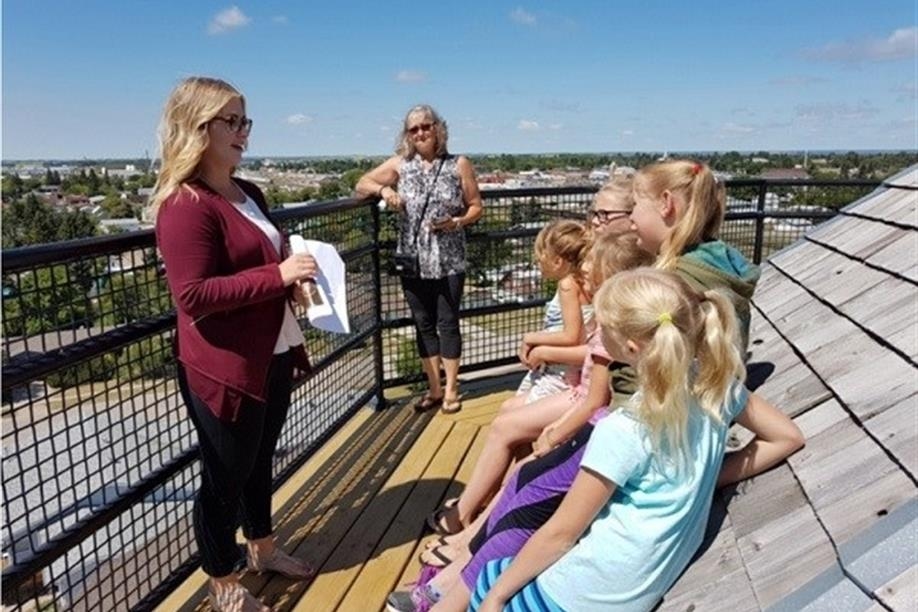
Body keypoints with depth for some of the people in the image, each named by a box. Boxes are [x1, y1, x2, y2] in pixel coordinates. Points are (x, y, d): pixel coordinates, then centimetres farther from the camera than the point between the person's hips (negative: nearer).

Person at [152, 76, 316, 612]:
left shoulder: (249, 194, 11)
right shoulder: (185, 205, -18)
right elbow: (194, 295, -24)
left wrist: (295, 281, 7)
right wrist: (278, 275, -26)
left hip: (273, 354, 9)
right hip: (224, 368, -9)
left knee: (260, 462, 23)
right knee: (225, 475, 9)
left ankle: (263, 549, 44)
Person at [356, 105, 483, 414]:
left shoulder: (459, 165, 0)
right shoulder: (400, 164, 4)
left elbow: (476, 206, 3)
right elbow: (361, 184, 8)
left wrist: (456, 222, -16)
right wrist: (383, 189, -13)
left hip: (448, 261, -2)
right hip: (412, 260, 2)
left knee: (447, 322, 4)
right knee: (424, 324, 10)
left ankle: (451, 389, 18)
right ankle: (434, 388, 24)